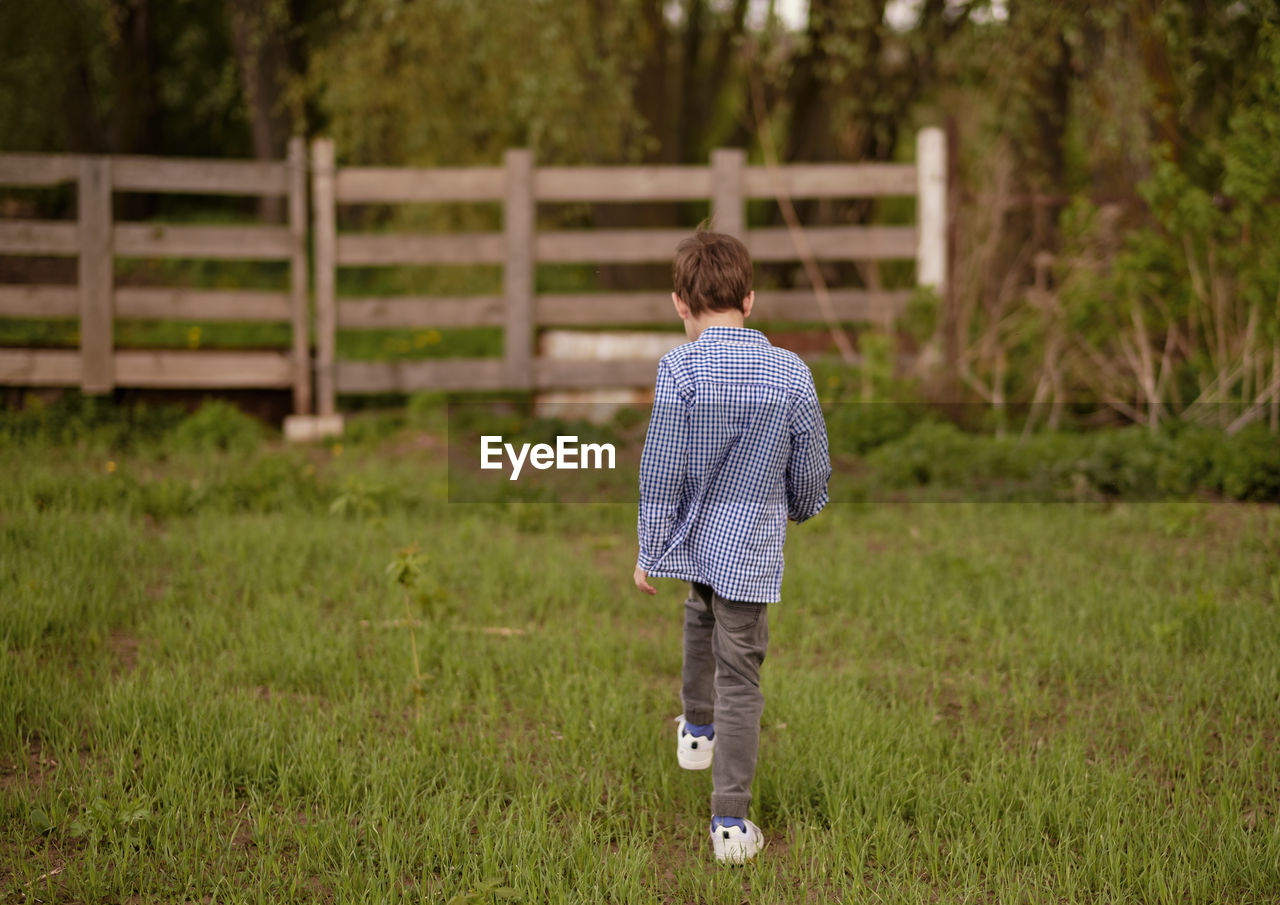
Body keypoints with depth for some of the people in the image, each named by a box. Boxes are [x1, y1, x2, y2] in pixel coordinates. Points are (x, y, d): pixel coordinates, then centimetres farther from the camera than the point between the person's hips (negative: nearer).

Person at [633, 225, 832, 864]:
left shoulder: (679, 369, -14)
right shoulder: (791, 374, -9)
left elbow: (660, 472, -10)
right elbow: (812, 470, 0)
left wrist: (648, 552, 0)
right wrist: (801, 508, 23)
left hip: (692, 536, 1)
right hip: (753, 545, -1)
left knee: (701, 620, 31)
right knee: (739, 676, 4)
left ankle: (696, 730, 53)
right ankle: (730, 822, 3)